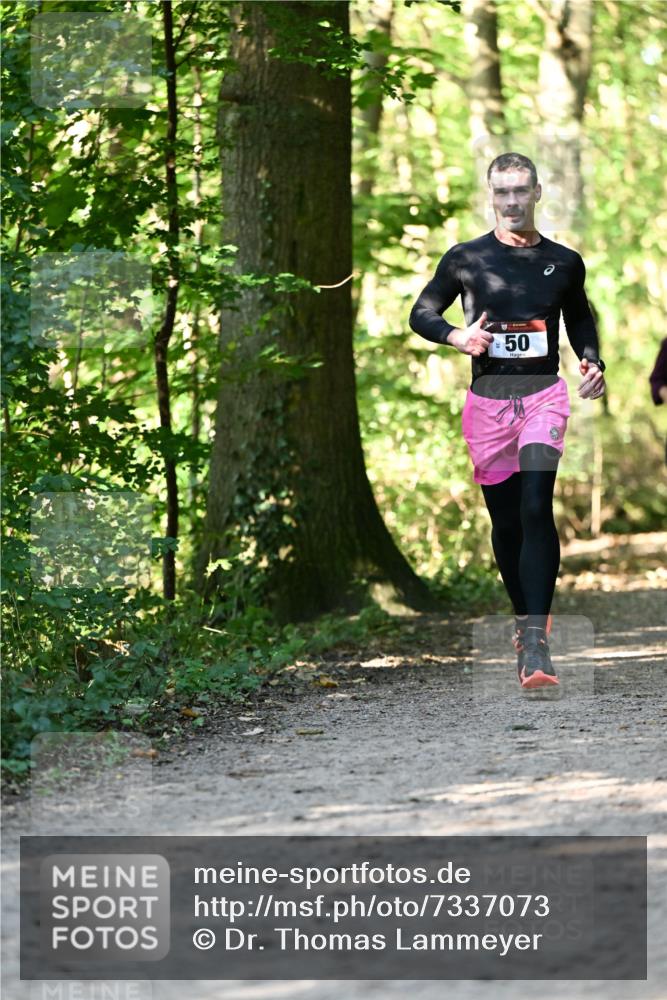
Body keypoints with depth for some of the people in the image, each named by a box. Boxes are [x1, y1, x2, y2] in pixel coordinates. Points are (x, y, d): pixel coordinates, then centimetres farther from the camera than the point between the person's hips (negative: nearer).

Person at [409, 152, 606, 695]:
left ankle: (535, 643, -25)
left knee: (537, 508, -19)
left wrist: (592, 362, 4)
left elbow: (580, 317, 22)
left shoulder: (564, 262, 6)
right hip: (487, 401, 1)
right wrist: (456, 336, -11)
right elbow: (421, 312, 9)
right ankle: (525, 617, 30)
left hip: (544, 395, -1)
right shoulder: (465, 258, 2)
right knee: (505, 521, 8)